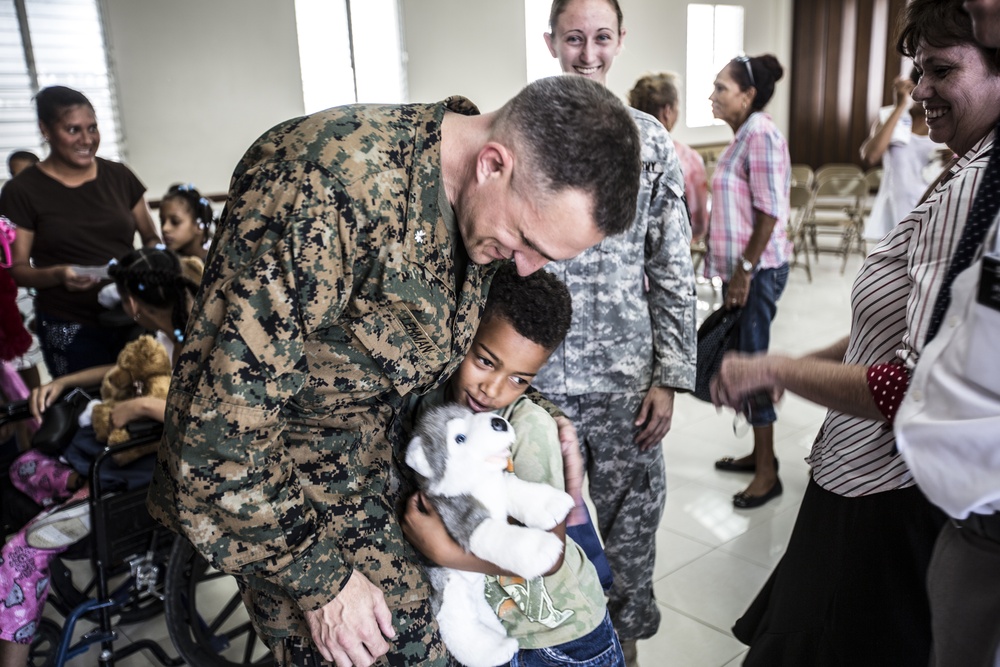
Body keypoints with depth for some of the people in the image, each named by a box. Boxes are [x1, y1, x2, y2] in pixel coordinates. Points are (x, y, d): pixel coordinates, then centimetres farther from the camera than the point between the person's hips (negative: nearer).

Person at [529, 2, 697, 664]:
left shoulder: (651, 140, 3)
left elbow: (674, 271, 3)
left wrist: (669, 377, -2)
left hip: (625, 374, 1)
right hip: (536, 371, 0)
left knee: (630, 516, 12)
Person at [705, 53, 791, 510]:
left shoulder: (762, 136, -15)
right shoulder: (743, 135, 14)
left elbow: (770, 211, -19)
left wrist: (745, 270, -19)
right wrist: (733, 268, 17)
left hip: (758, 270, -9)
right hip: (739, 268, 10)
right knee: (742, 358, 15)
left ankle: (767, 472, 9)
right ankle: (759, 453, 29)